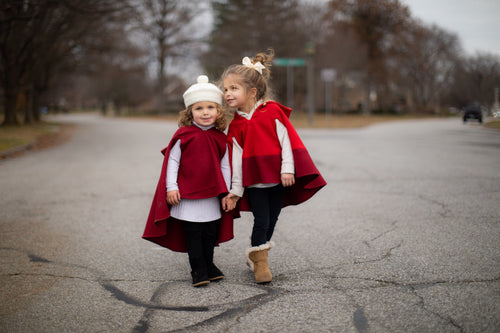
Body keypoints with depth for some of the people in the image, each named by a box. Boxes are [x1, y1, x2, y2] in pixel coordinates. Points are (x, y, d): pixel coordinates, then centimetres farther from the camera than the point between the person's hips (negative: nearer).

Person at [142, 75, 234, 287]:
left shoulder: (220, 138, 3)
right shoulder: (183, 135, -7)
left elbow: (224, 166, 10)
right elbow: (172, 161, -4)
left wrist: (225, 191, 6)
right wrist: (171, 188, -9)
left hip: (212, 196, 4)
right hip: (187, 195, -3)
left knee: (211, 233, 12)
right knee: (193, 234, 1)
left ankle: (209, 266, 27)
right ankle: (198, 271, 9)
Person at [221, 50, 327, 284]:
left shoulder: (273, 111, -5)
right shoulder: (236, 125, 1)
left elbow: (286, 140, -6)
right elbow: (237, 157, 2)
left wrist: (287, 168, -13)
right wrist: (235, 190, 0)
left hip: (277, 178, 0)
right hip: (254, 180, 0)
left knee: (272, 220, 8)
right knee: (261, 221, -6)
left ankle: (256, 256, 25)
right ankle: (259, 262, 8)